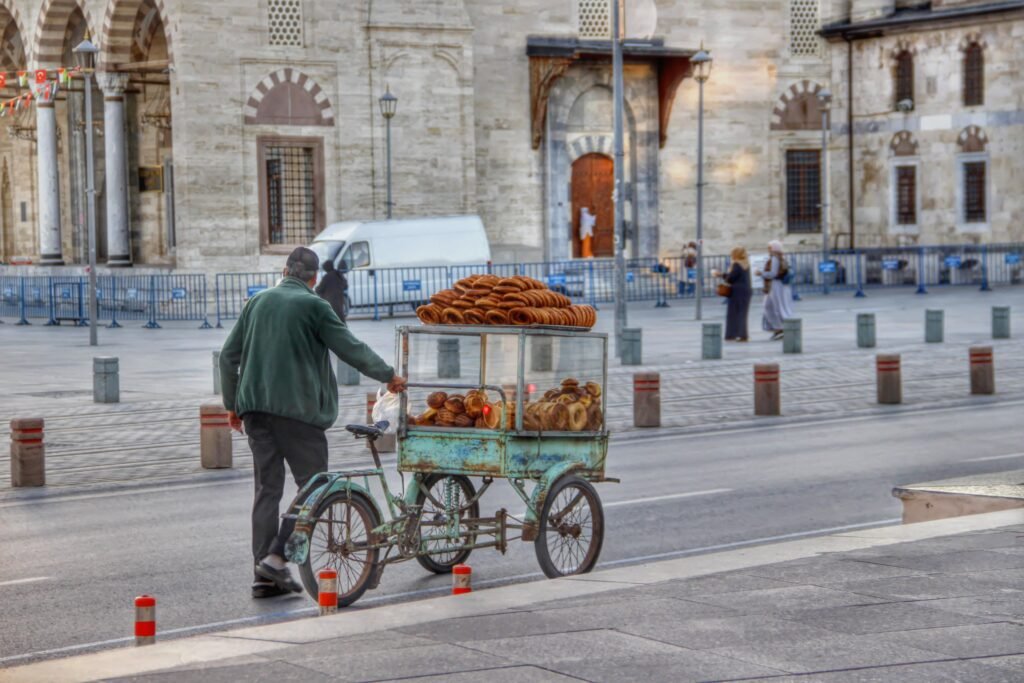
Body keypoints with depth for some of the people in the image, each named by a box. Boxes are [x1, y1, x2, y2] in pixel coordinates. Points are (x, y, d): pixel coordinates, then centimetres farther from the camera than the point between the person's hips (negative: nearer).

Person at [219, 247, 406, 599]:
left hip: (255, 408, 6)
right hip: (297, 410, -6)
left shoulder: (258, 302, 13)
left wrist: (232, 404, 22)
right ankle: (277, 556, -10)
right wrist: (388, 376, 9)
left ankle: (265, 576, 8)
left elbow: (228, 356, 14)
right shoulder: (313, 305, -4)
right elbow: (351, 348, -4)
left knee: (267, 488, 9)